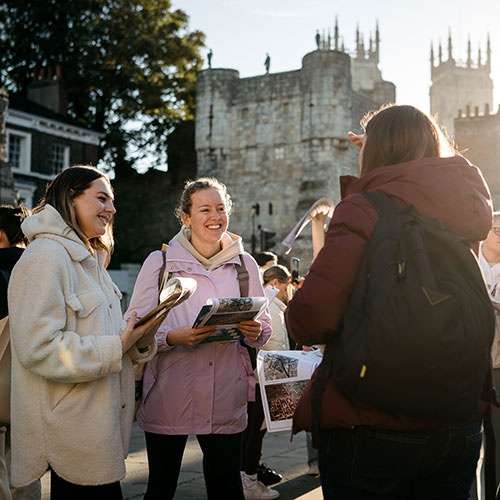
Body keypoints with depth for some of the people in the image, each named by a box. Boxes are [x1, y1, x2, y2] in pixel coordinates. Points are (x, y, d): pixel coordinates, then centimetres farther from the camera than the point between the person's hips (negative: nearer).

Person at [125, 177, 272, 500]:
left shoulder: (245, 264, 9)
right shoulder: (160, 262, -1)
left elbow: (265, 326, 14)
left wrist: (255, 331, -9)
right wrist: (173, 337, -22)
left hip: (226, 399, 2)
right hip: (169, 397, -2)